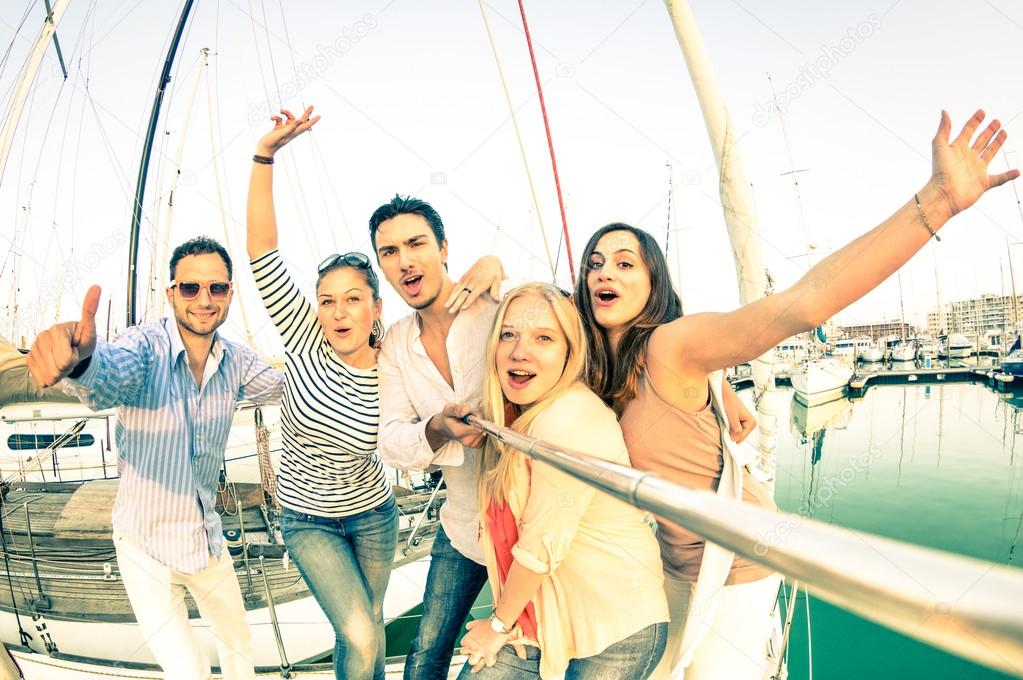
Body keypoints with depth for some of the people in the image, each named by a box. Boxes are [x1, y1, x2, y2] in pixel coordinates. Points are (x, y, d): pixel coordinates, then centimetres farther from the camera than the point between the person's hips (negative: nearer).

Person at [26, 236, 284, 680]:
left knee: (239, 642, 22)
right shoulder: (146, 344, -22)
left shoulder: (235, 360, -6)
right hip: (146, 547, -4)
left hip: (207, 539, 5)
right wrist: (80, 360, -67)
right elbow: (109, 379, -42)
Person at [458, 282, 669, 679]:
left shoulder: (568, 422, -25)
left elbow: (540, 547, -20)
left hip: (615, 634, -7)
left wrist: (500, 624, -6)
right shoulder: (516, 413, 1)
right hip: (546, 618, 7)